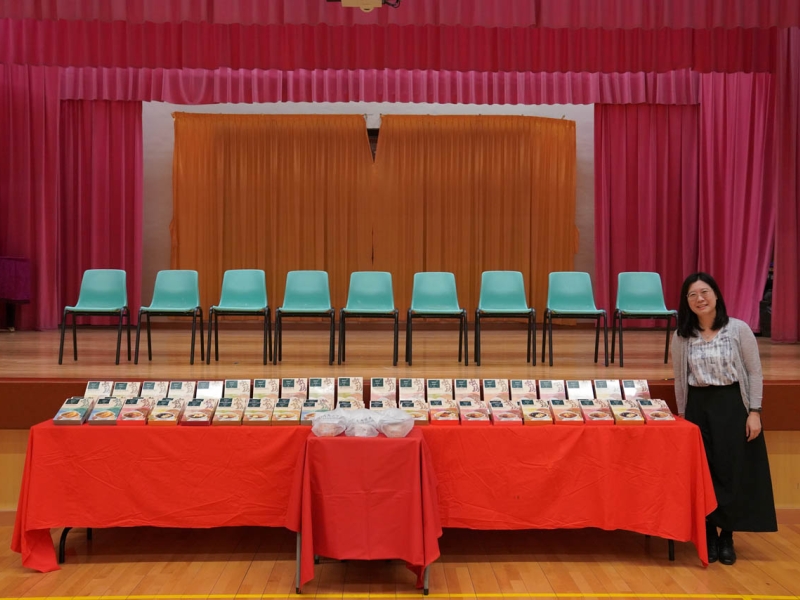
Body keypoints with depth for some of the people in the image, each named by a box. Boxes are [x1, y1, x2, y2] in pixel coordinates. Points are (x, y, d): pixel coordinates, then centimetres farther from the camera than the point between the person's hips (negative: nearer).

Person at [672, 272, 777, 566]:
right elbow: (680, 380, 7)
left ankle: (727, 537, 19)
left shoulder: (739, 329, -6)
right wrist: (682, 416, 7)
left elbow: (754, 372, -2)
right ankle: (710, 536, 22)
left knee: (734, 473, 3)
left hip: (733, 406, -2)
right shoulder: (681, 337, 0)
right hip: (699, 408, 2)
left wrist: (754, 411, -7)